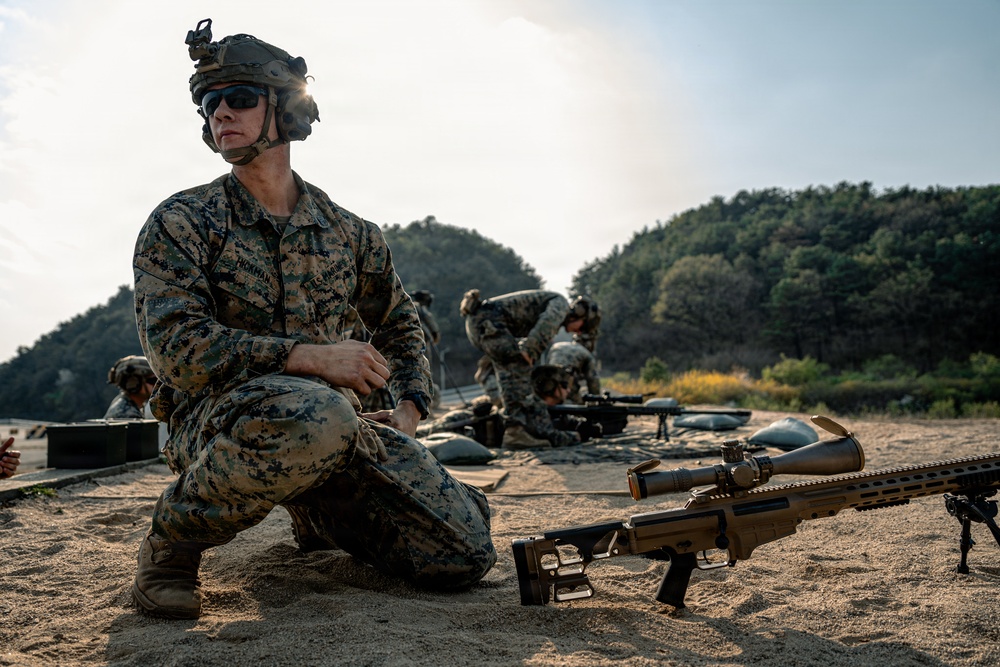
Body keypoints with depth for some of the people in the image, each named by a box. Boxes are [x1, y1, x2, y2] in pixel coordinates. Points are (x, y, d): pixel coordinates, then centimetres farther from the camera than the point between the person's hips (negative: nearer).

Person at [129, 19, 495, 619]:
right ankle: (175, 535, -13)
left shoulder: (348, 233, 11)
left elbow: (398, 322, 26)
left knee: (465, 555, -9)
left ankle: (321, 516, 20)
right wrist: (308, 356, -23)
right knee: (318, 416, -42)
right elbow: (175, 344, -15)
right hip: (220, 420, -4)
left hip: (339, 417, 5)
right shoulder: (180, 223, -1)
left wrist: (411, 408, 10)